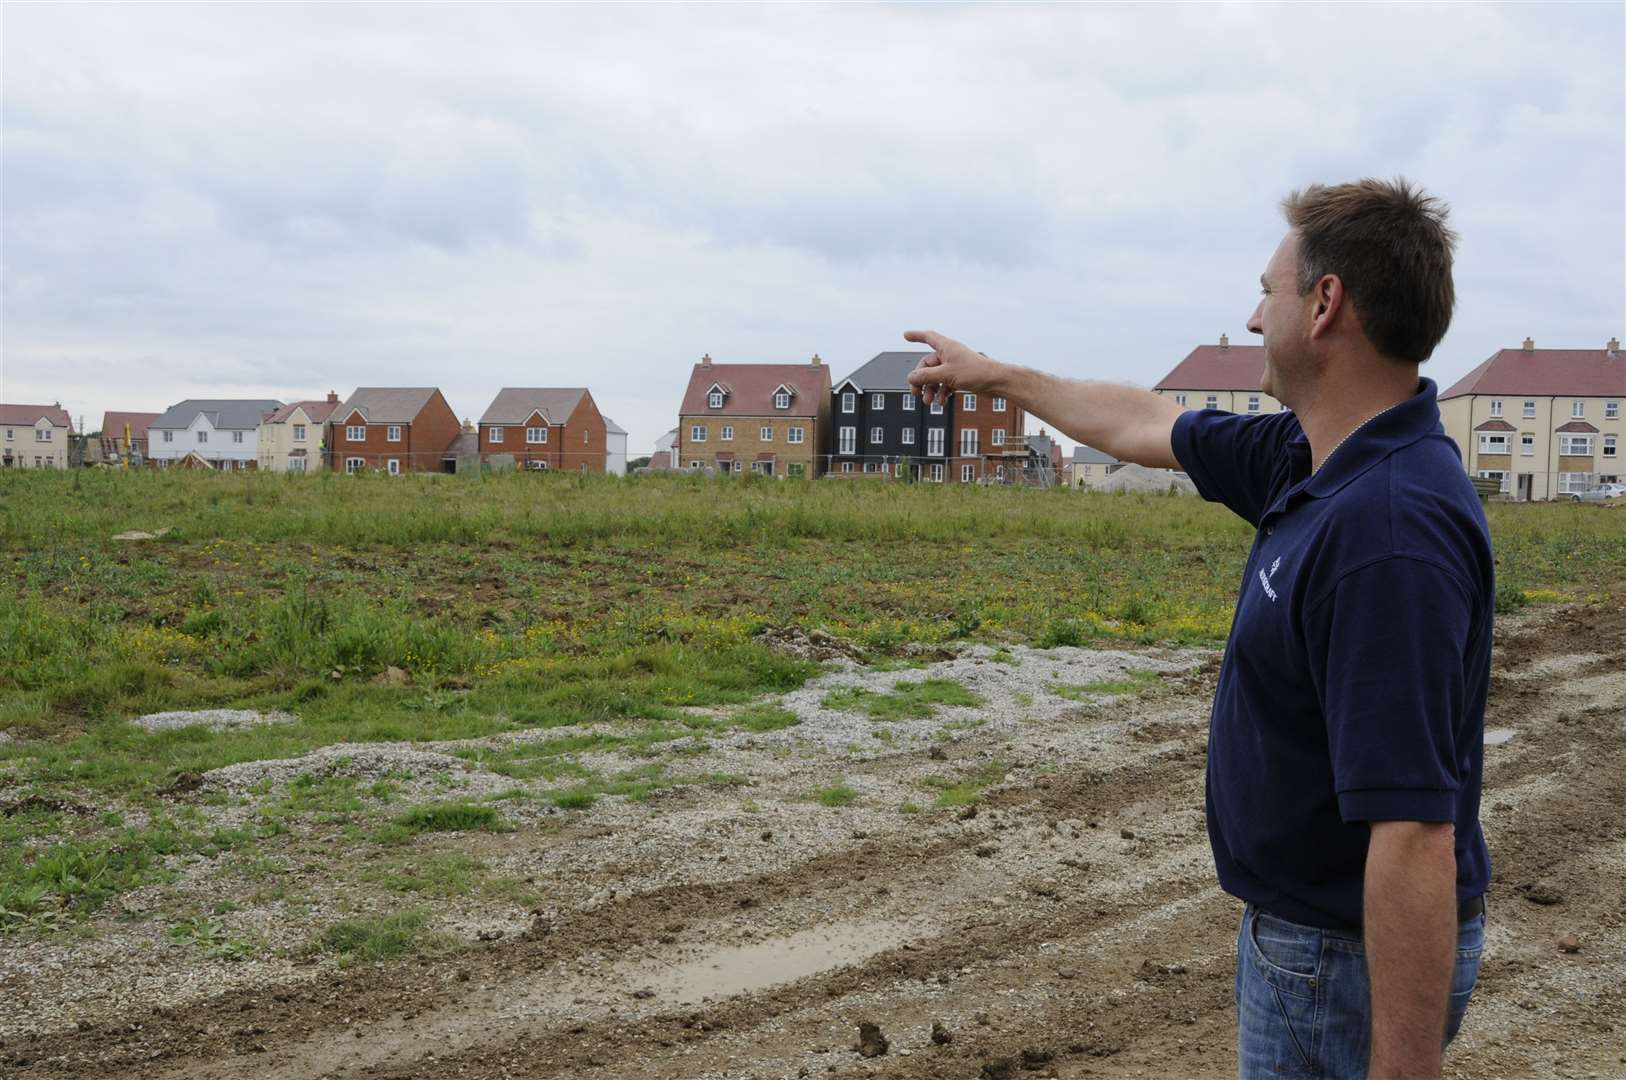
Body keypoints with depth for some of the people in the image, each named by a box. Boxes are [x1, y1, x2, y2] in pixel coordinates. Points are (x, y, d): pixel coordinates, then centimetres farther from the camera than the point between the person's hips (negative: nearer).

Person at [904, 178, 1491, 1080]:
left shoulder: (1388, 530, -30)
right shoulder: (1310, 460, 0)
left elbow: (1415, 838, -33)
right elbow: (1146, 427, 18)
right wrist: (989, 374, 29)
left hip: (1352, 960, -9)